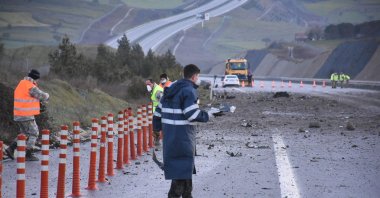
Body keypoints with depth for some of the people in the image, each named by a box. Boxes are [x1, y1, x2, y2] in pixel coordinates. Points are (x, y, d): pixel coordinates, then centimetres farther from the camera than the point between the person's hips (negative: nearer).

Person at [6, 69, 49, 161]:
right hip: (26, 115, -9)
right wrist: (47, 95, 13)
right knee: (33, 134, 3)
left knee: (25, 134, 19)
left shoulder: (21, 84, 14)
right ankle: (28, 155, 4)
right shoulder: (31, 87, -18)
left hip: (18, 115, 9)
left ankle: (11, 149, 10)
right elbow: (43, 97, -11)